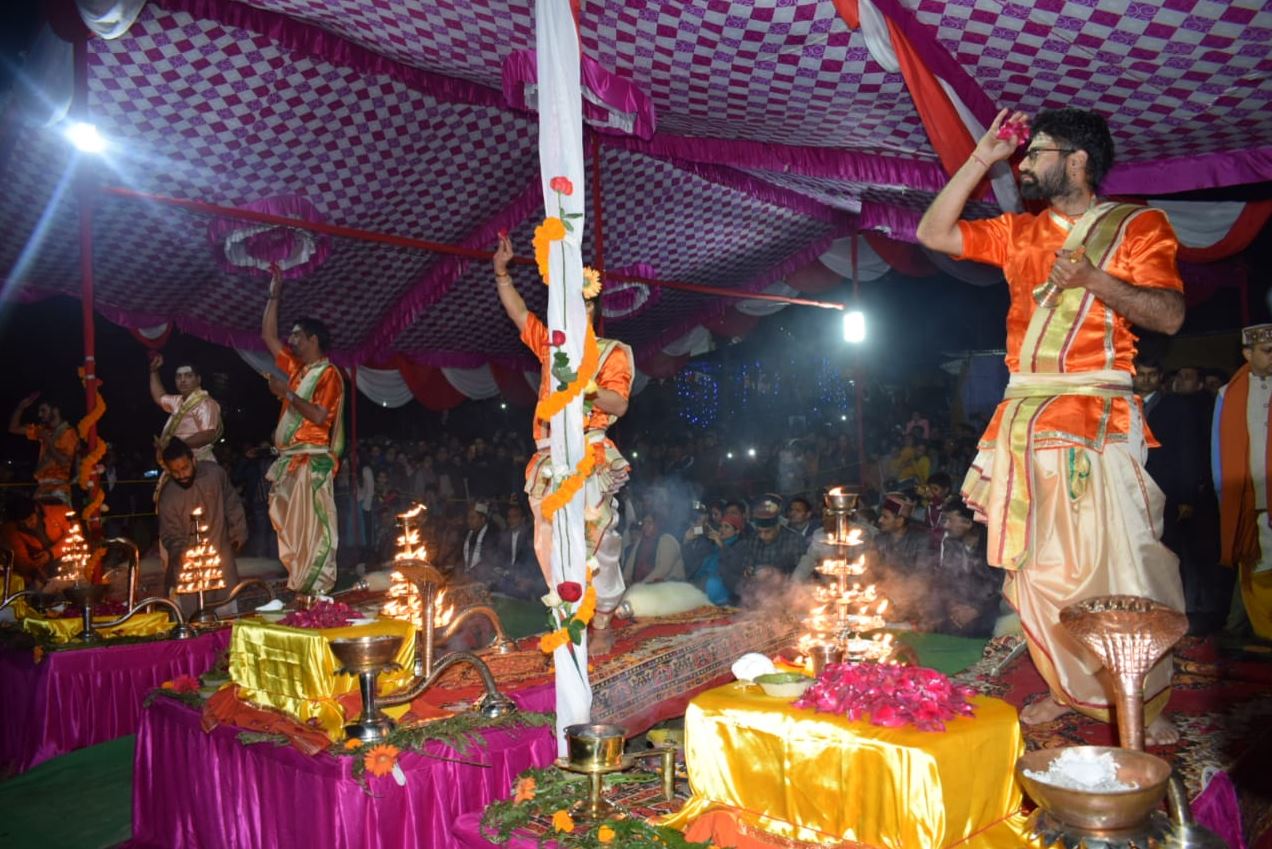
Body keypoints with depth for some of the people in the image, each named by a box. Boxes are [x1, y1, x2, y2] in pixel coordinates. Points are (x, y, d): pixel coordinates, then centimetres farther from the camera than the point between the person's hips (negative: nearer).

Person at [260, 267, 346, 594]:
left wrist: (287, 393, -14)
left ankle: (318, 586, -4)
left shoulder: (328, 373, -7)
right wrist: (274, 296, 23)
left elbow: (320, 416, -18)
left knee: (313, 526, -7)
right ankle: (298, 582, 15)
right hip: (289, 460, 9)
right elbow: (268, 336, 25)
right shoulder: (296, 368, 17)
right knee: (290, 527, 9)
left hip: (312, 460, -9)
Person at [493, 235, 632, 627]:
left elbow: (619, 405, -6)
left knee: (594, 539, -5)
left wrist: (589, 388, -22)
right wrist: (502, 272, 15)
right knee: (551, 543, 4)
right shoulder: (551, 345, 19)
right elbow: (519, 312, 22)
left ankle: (601, 618, 4)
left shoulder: (610, 352, 3)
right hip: (549, 459, 6)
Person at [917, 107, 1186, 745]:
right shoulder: (1018, 232, 18)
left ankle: (1147, 704, 10)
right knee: (1034, 567, 6)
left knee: (1120, 565, -6)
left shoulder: (1138, 225, 5)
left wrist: (1091, 277, -18)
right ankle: (1071, 689, 20)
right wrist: (981, 159, 10)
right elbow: (933, 233, 12)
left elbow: (1170, 314, -5)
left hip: (1097, 422, -4)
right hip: (1023, 421, 5)